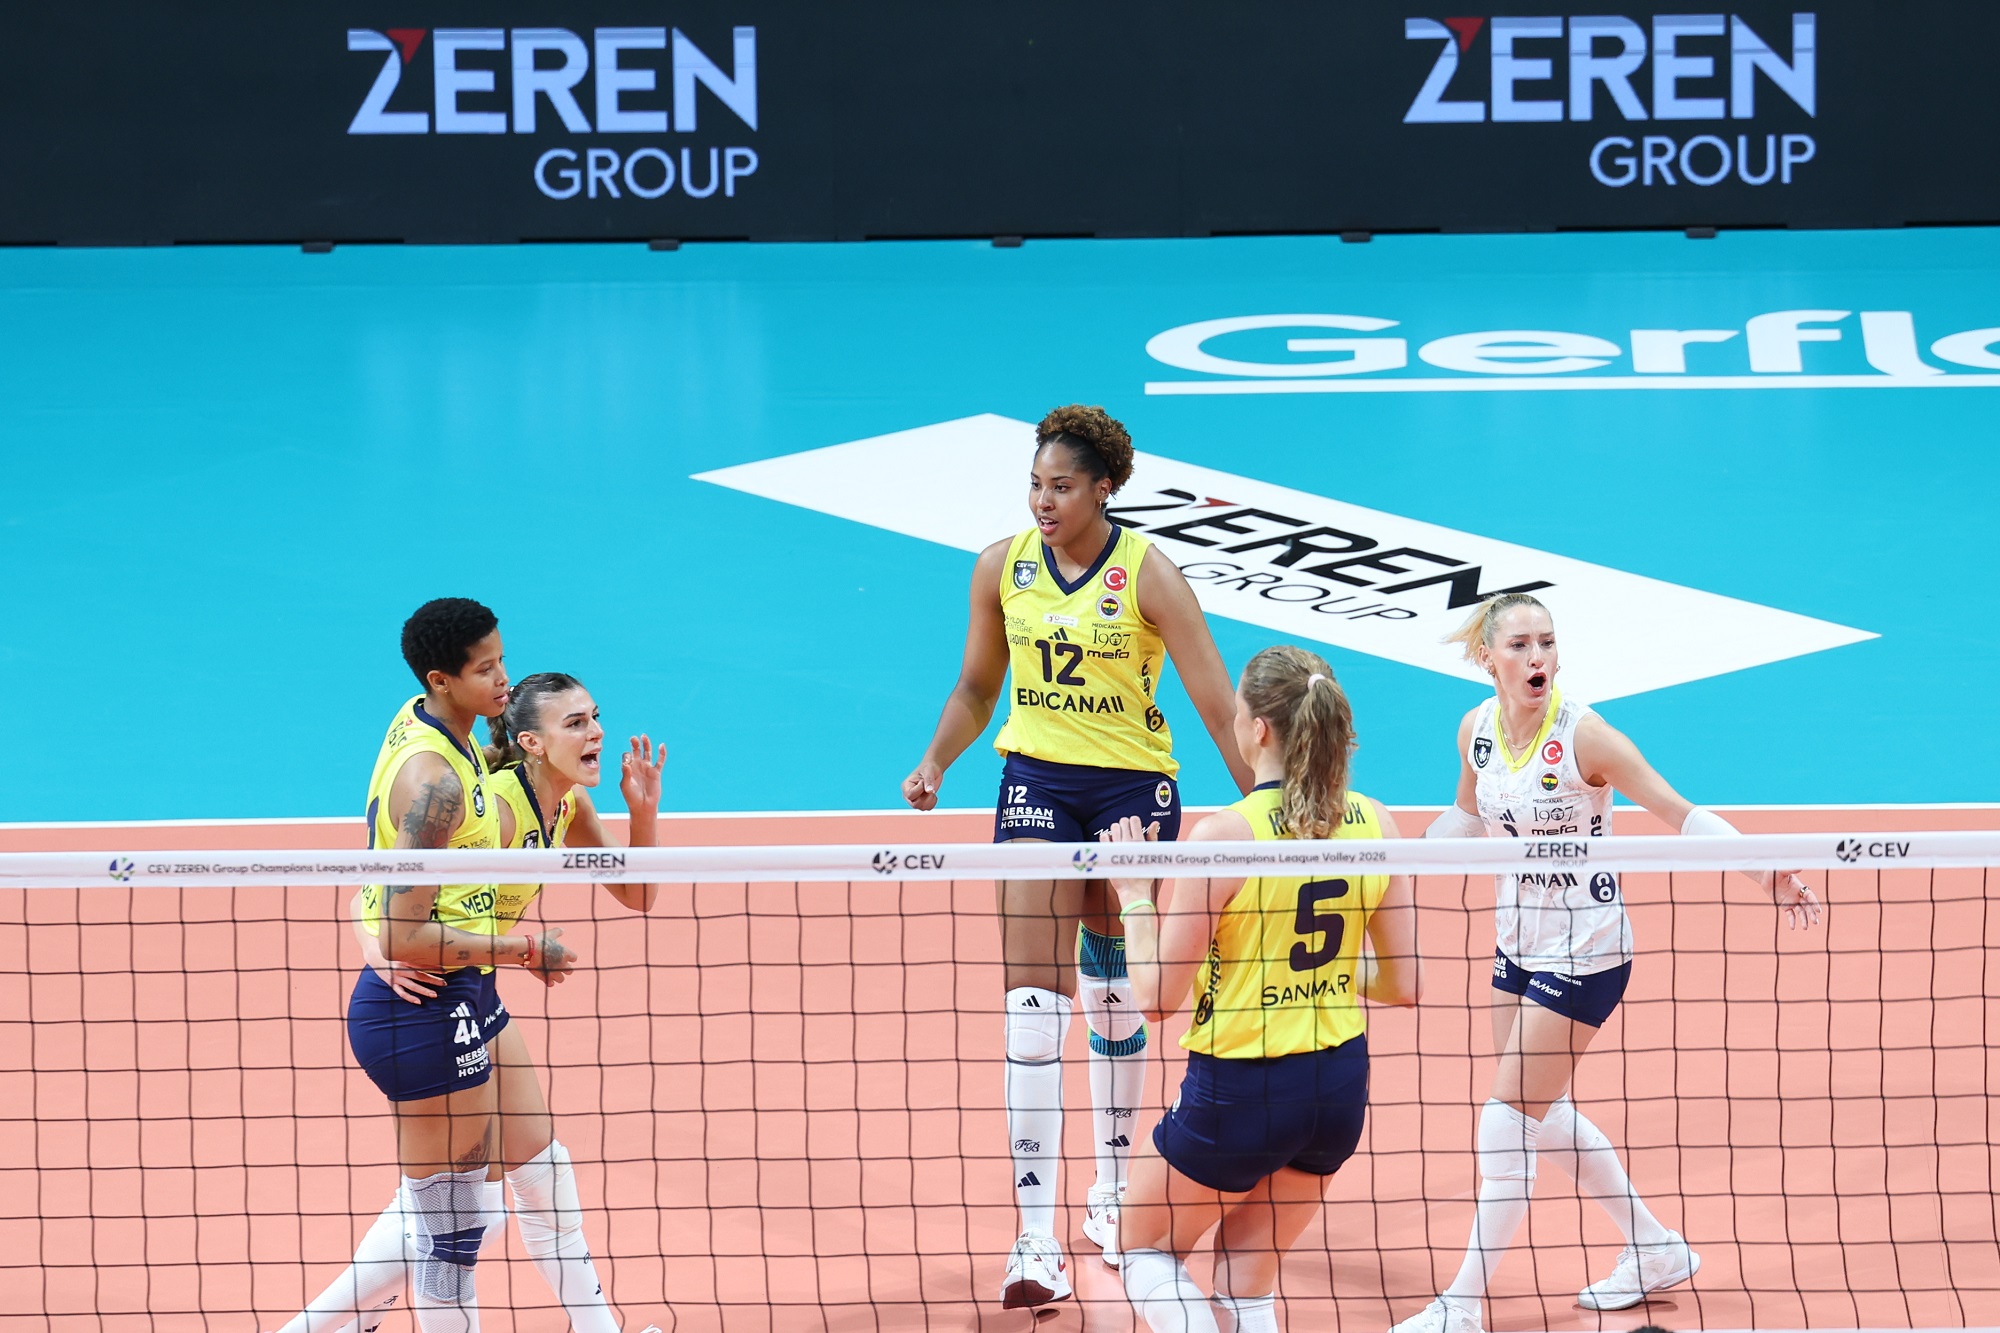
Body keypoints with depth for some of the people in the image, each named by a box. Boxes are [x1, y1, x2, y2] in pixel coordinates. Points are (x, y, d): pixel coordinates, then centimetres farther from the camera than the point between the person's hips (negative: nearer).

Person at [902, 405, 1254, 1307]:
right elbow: (977, 688, 14)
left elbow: (1216, 704, -11)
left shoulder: (1148, 576, -11)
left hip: (1133, 788, -2)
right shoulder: (1002, 566, 0)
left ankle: (1113, 1186, 33)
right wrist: (932, 765, 0)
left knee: (1113, 995, 10)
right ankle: (1036, 1240, -14)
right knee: (1033, 999, -10)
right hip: (1035, 781, 2)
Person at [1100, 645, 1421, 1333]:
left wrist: (1134, 896, 0)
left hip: (1239, 1089, -6)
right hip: (1340, 1083, 6)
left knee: (1147, 1256, 18)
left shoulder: (1224, 837, -19)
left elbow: (1156, 995, -14)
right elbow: (1403, 985, 3)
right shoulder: (1373, 825, -3)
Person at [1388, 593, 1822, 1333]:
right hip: (1519, 941, 7)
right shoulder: (1477, 730, -4)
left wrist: (1767, 872, -29)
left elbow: (1681, 813, -20)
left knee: (1511, 1119, -8)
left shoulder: (1582, 736, -22)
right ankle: (1654, 1248, 33)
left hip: (1585, 952, -7)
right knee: (1544, 1113, 15)